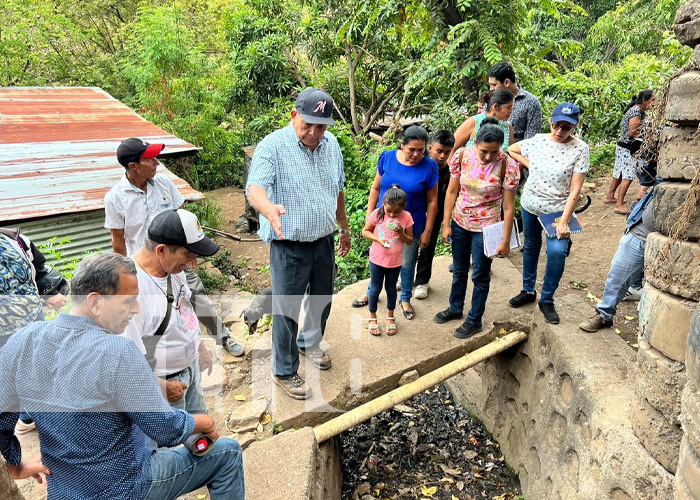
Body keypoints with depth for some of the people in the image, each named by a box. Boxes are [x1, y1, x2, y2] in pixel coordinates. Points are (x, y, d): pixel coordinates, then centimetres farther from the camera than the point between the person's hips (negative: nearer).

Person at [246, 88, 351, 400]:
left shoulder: (331, 144, 3)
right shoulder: (272, 146, -17)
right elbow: (255, 187, -31)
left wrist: (344, 228, 20)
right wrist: (270, 209, -53)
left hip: (324, 241, 6)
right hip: (289, 246, -6)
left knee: (322, 300, 21)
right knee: (287, 310, 4)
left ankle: (310, 344, 48)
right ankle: (285, 372, 23)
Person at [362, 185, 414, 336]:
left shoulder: (406, 217, -13)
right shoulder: (377, 214, -15)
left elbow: (410, 241, -5)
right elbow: (365, 231, -5)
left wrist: (401, 233, -24)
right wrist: (378, 239, -21)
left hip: (395, 261, 1)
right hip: (377, 259, -1)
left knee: (391, 288, 17)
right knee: (375, 289, 12)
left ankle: (390, 317, 37)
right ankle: (372, 318, 30)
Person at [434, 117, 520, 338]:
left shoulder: (507, 166, -21)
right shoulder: (463, 155, -13)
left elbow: (508, 206, -15)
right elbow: (452, 191, -3)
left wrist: (505, 241, -11)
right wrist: (446, 224, -2)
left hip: (485, 227, -3)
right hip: (459, 222, 4)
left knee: (480, 276, 11)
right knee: (459, 270, 21)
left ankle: (474, 320, 30)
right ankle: (455, 308, 43)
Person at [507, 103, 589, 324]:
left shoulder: (580, 149, -14)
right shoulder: (538, 140, -4)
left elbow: (575, 190, -17)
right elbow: (511, 150, 15)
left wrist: (564, 222, -23)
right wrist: (529, 164, 1)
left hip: (558, 210, -4)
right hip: (530, 205, 4)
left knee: (557, 251, -20)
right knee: (531, 247, 18)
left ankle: (547, 300, 1)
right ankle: (528, 291, 38)